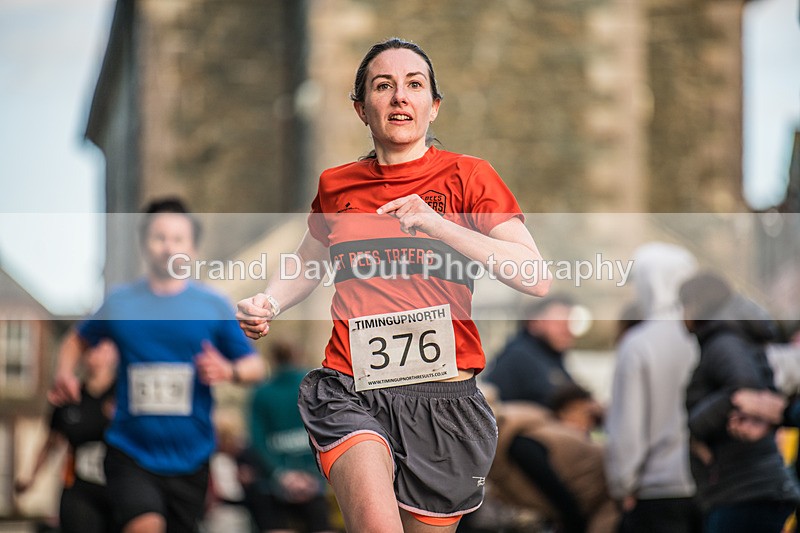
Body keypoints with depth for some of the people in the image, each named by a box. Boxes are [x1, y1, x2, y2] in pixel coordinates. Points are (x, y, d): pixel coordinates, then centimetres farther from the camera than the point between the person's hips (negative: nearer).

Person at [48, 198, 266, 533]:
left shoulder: (213, 306, 4)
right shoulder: (120, 303, 5)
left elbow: (255, 366, 7)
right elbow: (77, 340, 22)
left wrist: (229, 372, -15)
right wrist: (65, 374, 2)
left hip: (189, 458, 1)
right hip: (130, 452, -1)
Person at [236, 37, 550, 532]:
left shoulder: (468, 176, 3)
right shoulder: (336, 187, 11)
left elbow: (538, 278, -8)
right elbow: (307, 266, 30)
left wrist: (441, 227, -18)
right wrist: (266, 305, 8)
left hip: (442, 398, 0)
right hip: (351, 393, 0)